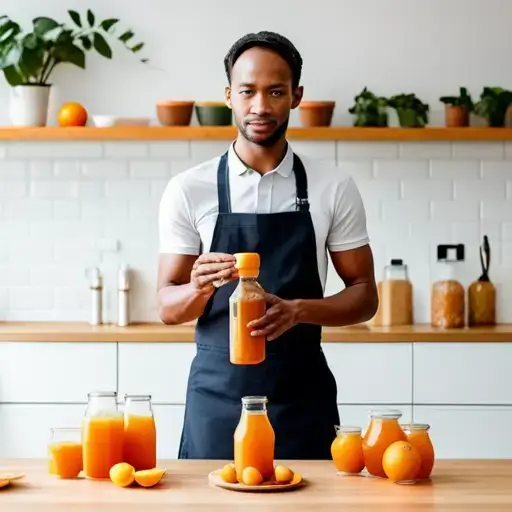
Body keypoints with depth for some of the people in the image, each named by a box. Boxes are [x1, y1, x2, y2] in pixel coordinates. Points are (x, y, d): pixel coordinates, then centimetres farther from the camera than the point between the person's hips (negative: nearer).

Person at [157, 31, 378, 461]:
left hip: (302, 397, 0)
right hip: (217, 395, 0)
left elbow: (363, 296, 2)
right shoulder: (187, 190, -1)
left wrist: (298, 310, -17)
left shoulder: (334, 188, -1)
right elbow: (168, 308, 1)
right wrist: (199, 286, -22)